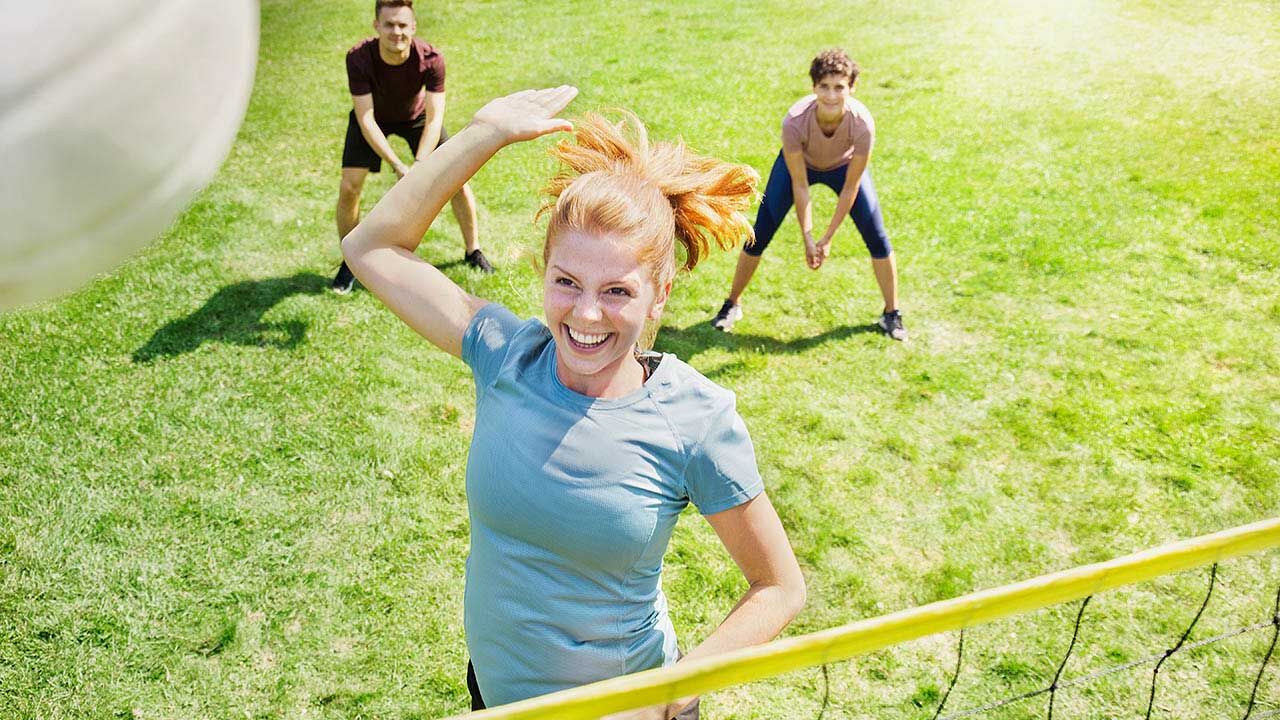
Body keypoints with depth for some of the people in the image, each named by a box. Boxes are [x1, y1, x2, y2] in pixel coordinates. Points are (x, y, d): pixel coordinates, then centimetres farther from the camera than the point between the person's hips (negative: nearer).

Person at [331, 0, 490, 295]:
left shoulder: (431, 59, -33)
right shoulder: (358, 58, -35)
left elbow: (435, 119, -33)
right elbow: (366, 119, -33)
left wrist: (419, 166, -47)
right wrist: (398, 166, -42)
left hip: (416, 116, 1)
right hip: (373, 118, -1)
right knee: (349, 188, -13)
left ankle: (472, 251, 17)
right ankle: (350, 262, 10)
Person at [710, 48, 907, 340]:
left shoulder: (862, 123, -37)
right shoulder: (795, 121, -39)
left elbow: (850, 187, -25)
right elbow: (800, 185, -28)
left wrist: (829, 237, -22)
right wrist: (808, 238, -27)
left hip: (844, 167, 1)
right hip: (799, 163, -1)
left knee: (877, 237, -6)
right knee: (760, 234, -4)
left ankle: (891, 314, 14)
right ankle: (732, 305, 16)